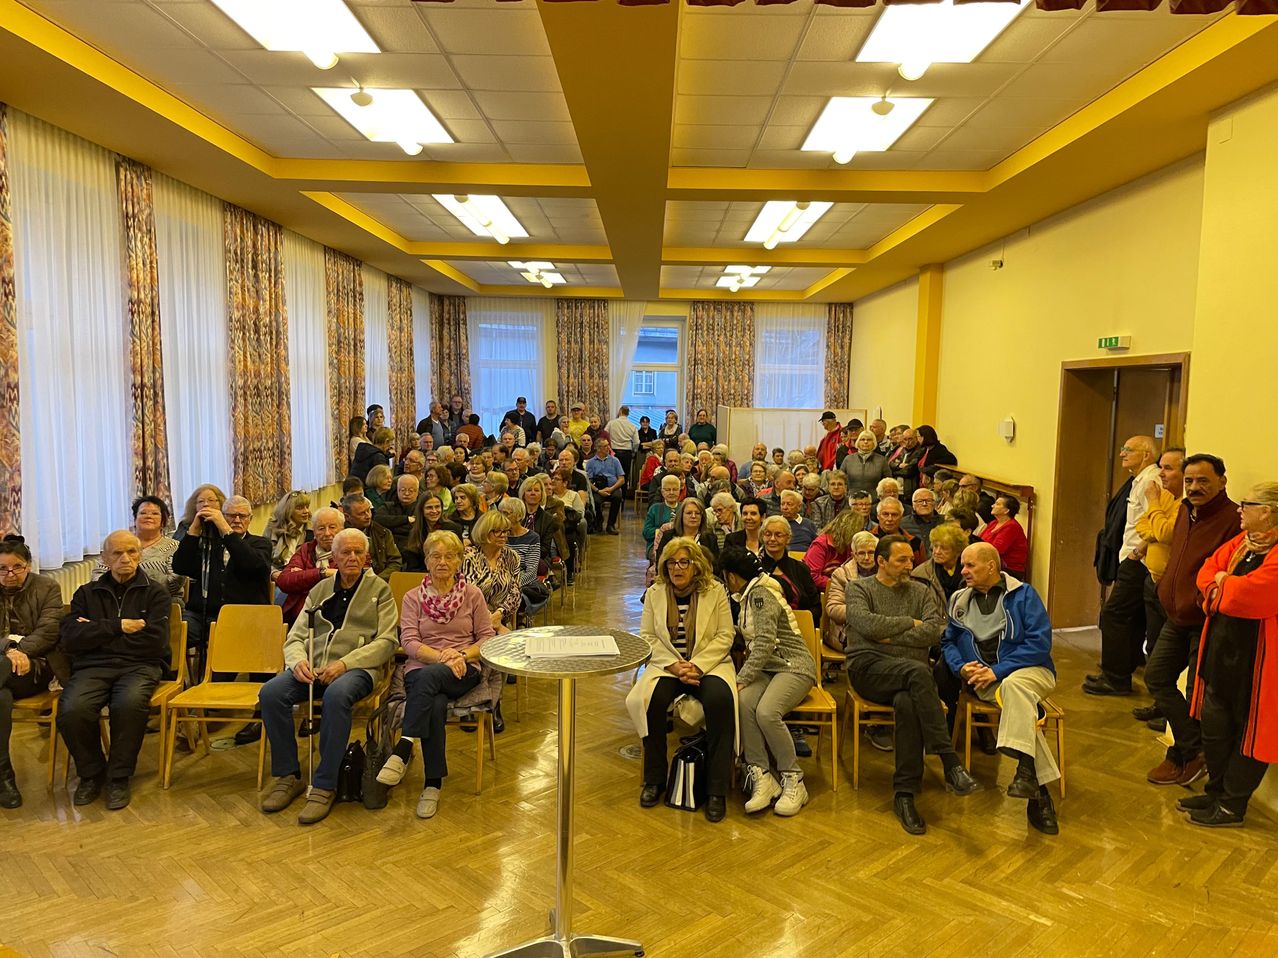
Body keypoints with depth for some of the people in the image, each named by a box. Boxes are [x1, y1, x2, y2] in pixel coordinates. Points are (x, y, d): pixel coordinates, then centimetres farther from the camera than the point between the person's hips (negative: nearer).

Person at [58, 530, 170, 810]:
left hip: (139, 666, -2)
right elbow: (69, 639, 3)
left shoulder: (155, 592, 10)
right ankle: (91, 773, -1)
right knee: (72, 709, -30)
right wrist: (117, 626, -7)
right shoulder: (87, 593, 18)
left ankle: (119, 778, -12)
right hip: (92, 666, 2)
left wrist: (97, 634, 0)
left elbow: (156, 641, -5)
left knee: (130, 703, -36)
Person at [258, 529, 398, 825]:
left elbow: (386, 641, -1)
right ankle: (288, 776, -8)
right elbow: (295, 637, 17)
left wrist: (345, 663, -14)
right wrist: (298, 661, -7)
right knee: (270, 693, -23)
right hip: (313, 667, 4)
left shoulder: (379, 589, 9)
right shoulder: (320, 590, 21)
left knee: (337, 695, -37)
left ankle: (325, 786, -25)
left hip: (356, 668, -4)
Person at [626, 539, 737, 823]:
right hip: (666, 664, 2)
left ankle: (717, 790, -21)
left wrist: (696, 665, -15)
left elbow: (725, 636, -3)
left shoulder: (715, 591, 0)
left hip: (709, 663, -1)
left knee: (720, 699, -33)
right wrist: (673, 665, -13)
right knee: (650, 699, -30)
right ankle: (654, 779, -8)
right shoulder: (654, 593, 6)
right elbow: (647, 637, 2)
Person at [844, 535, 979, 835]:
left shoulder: (921, 591, 19)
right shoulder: (858, 589, 10)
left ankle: (905, 794, -28)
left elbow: (935, 630, 0)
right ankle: (951, 765, -35)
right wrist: (910, 623, -1)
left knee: (907, 702, -35)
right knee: (918, 671, -35)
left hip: (910, 674, 3)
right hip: (869, 667, -3)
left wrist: (891, 636, -7)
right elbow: (868, 624, -11)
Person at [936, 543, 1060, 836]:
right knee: (1019, 704, -30)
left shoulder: (1022, 594, 1)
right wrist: (961, 667, -7)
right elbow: (948, 642, 16)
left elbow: (1040, 641, -8)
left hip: (1028, 670, -2)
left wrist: (998, 670, -15)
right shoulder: (960, 600, 14)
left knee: (1013, 685, -37)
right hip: (984, 680, 2)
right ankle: (1039, 791, -31)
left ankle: (1026, 771, -41)